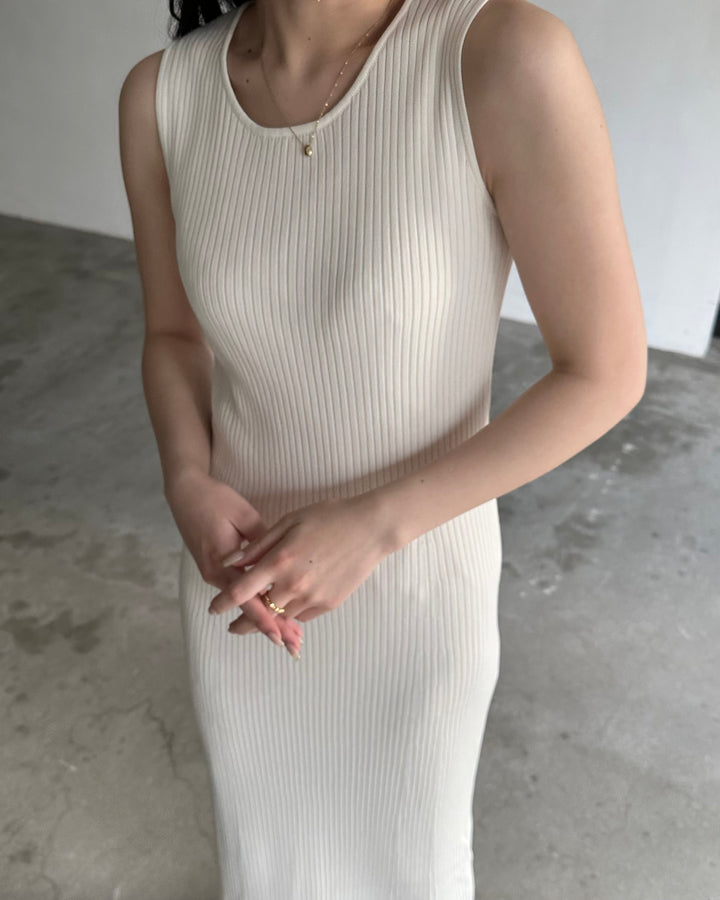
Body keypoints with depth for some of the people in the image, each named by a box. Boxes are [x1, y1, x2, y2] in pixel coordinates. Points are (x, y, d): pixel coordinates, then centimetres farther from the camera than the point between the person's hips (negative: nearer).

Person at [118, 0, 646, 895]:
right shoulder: (164, 94, -14)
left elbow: (606, 375, -19)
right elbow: (175, 336, 1)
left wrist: (370, 525, -27)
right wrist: (190, 491, -19)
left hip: (417, 572, -2)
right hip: (248, 562, 3)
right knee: (260, 827, 29)